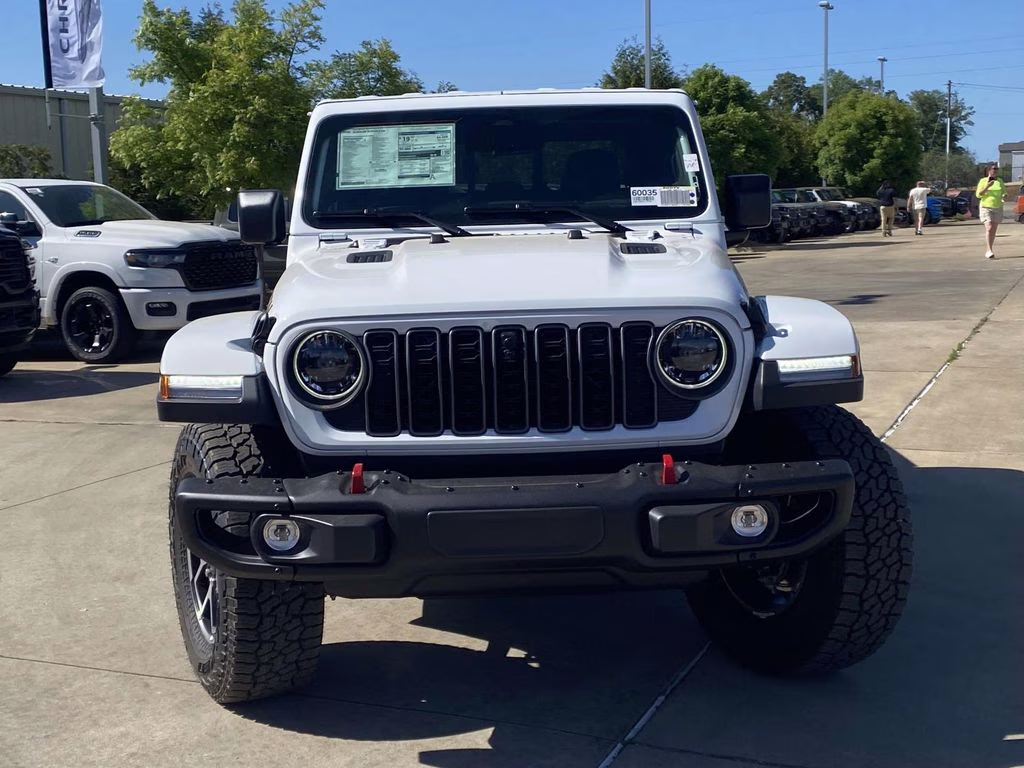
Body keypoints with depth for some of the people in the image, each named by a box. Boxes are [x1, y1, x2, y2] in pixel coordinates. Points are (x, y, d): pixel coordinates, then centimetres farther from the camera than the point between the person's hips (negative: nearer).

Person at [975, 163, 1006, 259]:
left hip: (997, 208, 4)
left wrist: (1004, 196, -10)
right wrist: (987, 186, -21)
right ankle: (989, 250, -19)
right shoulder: (983, 181, -2)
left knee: (994, 230, 4)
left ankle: (988, 251, 11)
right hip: (986, 207, -4)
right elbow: (978, 194, -8)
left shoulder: (1000, 181, 9)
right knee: (989, 229, -17)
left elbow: (1004, 193, 14)